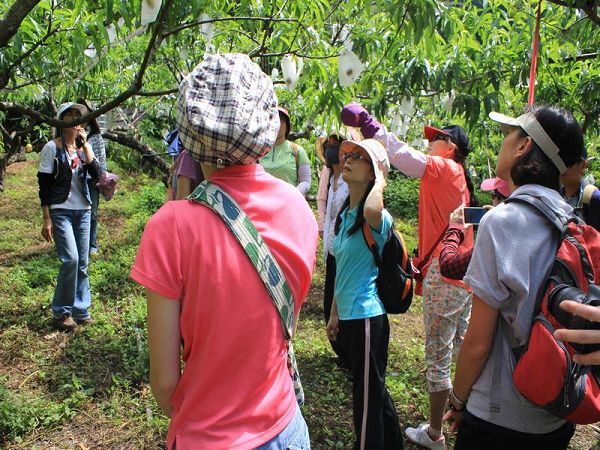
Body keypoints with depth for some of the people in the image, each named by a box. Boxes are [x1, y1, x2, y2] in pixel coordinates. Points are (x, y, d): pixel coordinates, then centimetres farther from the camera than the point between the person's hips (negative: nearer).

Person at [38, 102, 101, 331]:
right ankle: (61, 312, 2)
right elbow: (44, 185, -6)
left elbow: (96, 174, -7)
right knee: (70, 259, -14)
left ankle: (80, 309, 19)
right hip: (60, 211, -5)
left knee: (82, 263, 7)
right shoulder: (52, 148, -5)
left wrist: (85, 144, -10)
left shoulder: (84, 147, 9)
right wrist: (46, 219, -10)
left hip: (83, 210, 5)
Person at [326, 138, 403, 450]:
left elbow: (373, 208, -44)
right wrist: (334, 314, 17)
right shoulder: (344, 215, 9)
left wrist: (380, 179, -24)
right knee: (373, 390, 24)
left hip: (367, 317, -9)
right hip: (349, 316, 9)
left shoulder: (375, 217, -17)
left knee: (367, 398, 5)